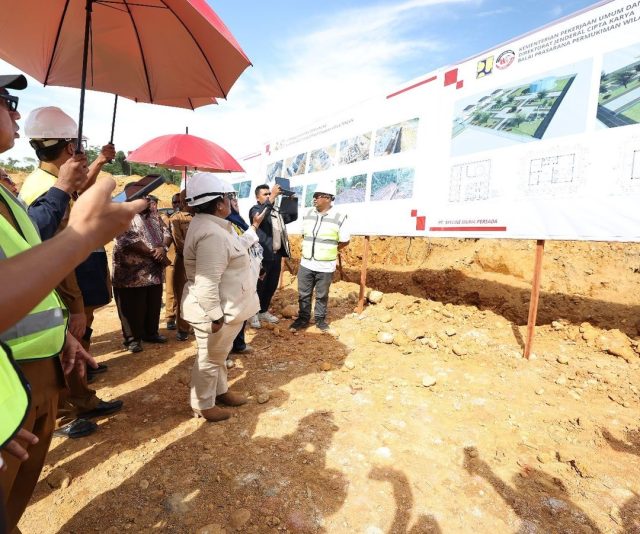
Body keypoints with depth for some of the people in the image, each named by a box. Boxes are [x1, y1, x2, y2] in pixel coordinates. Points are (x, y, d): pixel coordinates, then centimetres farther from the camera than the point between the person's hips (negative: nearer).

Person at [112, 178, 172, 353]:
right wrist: (154, 253, -18)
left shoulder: (153, 215, 13)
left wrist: (163, 248, -13)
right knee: (133, 309, 5)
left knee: (154, 306, 16)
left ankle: (151, 333, 32)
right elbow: (128, 242, -21)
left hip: (155, 272, 7)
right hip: (132, 274, -6)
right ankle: (132, 338, 20)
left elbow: (166, 233, 8)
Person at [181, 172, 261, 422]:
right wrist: (215, 316, -26)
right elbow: (207, 283, -31)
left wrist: (252, 230, 28)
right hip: (216, 311, -11)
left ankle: (220, 391, 44)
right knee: (209, 359, 8)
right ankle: (203, 405, 28)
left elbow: (234, 250, 22)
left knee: (219, 355, 25)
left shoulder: (211, 225, 7)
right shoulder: (211, 234, -29)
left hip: (226, 307, 11)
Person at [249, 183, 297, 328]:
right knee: (259, 286, 4)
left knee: (272, 286, 15)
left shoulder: (277, 210, 13)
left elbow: (293, 217, 14)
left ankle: (263, 311, 31)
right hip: (263, 255, -6)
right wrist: (272, 197, -34)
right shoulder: (255, 210, -6)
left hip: (277, 255, 6)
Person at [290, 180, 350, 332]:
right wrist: (311, 247, 6)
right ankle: (303, 318, 29)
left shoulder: (339, 217, -11)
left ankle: (320, 319, 30)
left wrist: (328, 250, 1)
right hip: (306, 263, 4)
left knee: (322, 295, 11)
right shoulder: (308, 214, 4)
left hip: (325, 266, -4)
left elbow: (345, 241, -3)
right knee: (303, 294, 12)